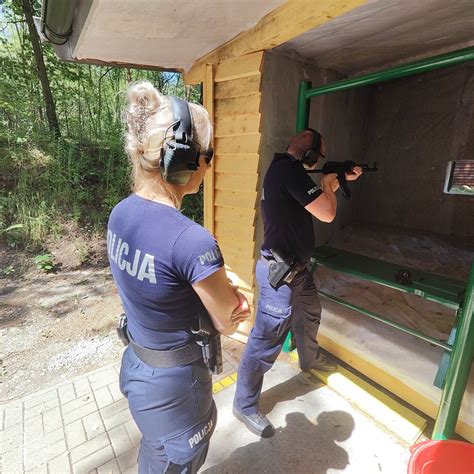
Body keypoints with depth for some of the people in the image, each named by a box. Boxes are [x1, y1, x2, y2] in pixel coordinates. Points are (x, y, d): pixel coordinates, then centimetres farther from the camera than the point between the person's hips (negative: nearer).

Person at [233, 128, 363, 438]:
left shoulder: (287, 169, 12)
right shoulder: (290, 170, -21)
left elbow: (317, 200, 24)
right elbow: (327, 213, -20)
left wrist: (340, 180, 20)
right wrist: (328, 185, -2)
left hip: (298, 266, 11)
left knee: (310, 313, 29)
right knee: (267, 339, -1)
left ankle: (310, 359, 57)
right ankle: (245, 405, 19)